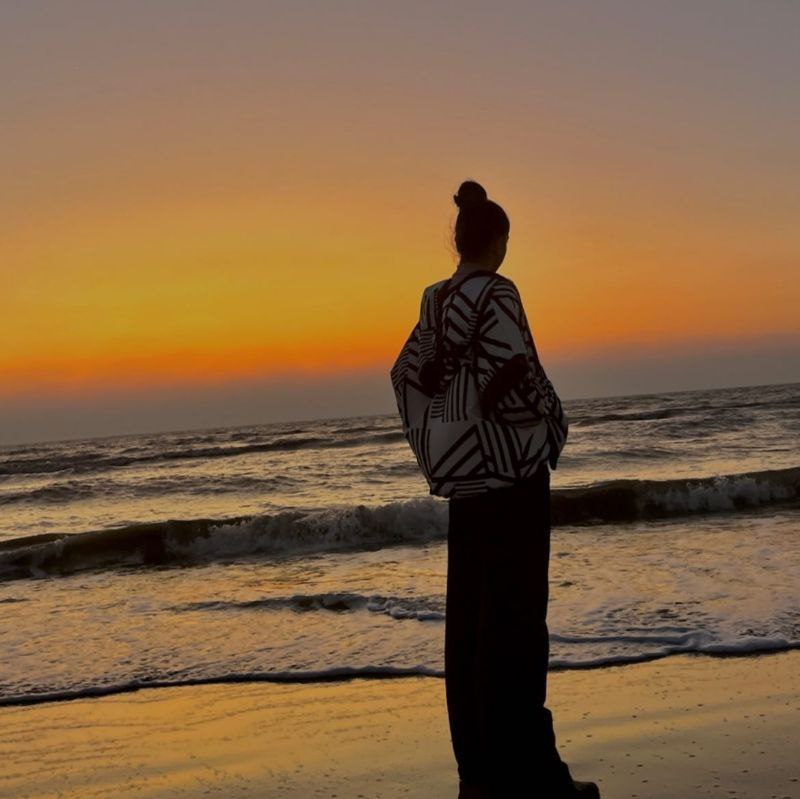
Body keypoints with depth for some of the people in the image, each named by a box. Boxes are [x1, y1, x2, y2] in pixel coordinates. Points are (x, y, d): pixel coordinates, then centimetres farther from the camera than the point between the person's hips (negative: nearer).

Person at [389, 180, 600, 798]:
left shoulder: (437, 301, 9)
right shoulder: (498, 294, -13)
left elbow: (409, 373, 13)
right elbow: (512, 376, -21)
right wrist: (549, 425, -3)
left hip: (464, 471, 8)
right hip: (510, 469, -8)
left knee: (468, 614, 9)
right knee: (513, 615, -6)